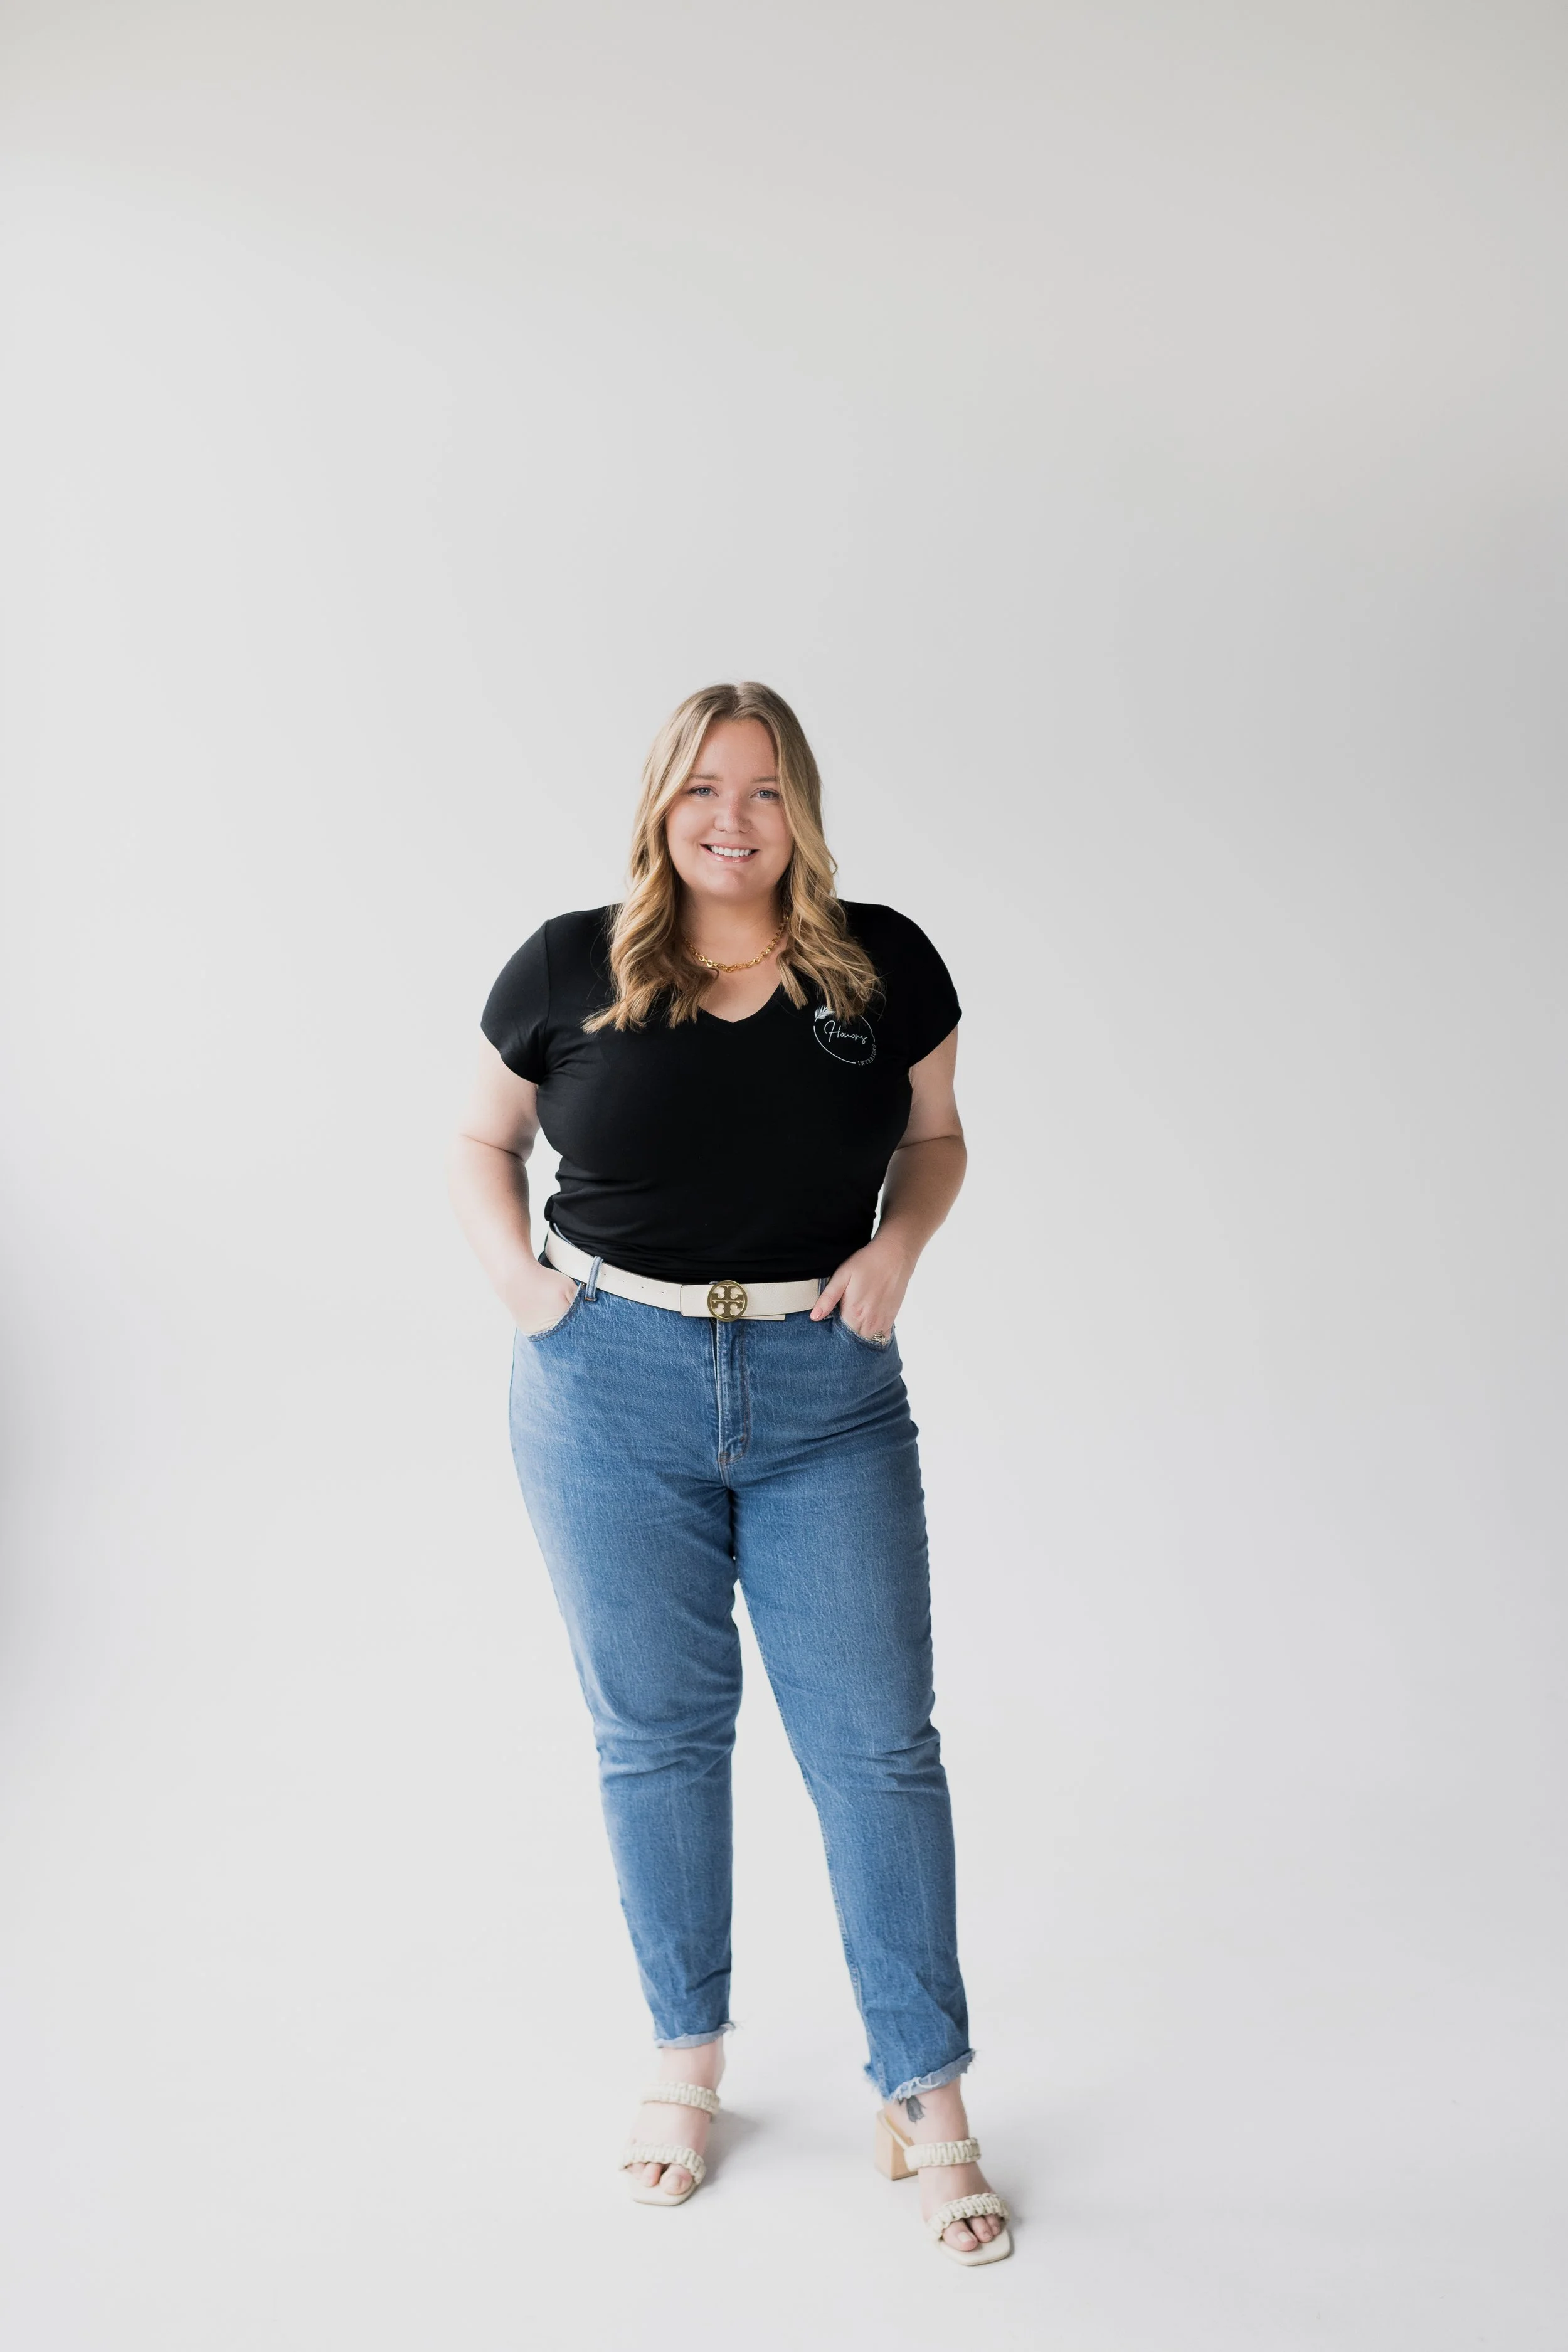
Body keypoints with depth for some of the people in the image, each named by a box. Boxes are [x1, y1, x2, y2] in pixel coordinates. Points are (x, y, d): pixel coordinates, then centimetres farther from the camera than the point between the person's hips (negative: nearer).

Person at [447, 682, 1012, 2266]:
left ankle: (925, 2101, 18)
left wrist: (899, 1246, -6)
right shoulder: (569, 969, -1)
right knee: (656, 1730, 12)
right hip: (611, 1390, 0)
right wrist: (516, 1279, -5)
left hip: (829, 1392, 0)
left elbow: (935, 1139, 13)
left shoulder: (885, 966, 0)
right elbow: (481, 1143, 12)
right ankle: (686, 2059, 32)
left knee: (877, 1740, 3)